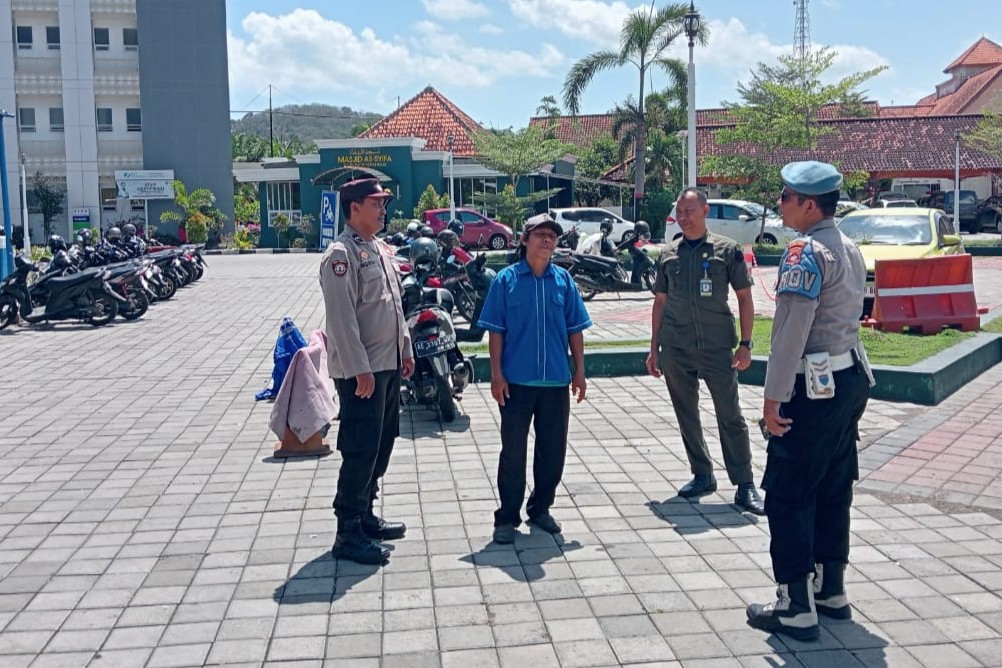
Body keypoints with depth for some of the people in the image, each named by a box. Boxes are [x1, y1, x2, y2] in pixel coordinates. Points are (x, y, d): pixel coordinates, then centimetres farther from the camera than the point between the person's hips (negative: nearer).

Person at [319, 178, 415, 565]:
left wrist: (405, 349, 18)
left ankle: (364, 515, 29)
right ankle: (348, 534, 3)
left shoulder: (379, 249, 14)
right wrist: (360, 370, -23)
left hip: (388, 365, 10)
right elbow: (342, 318, -21)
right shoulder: (342, 254, -15)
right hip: (360, 371, -10)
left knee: (382, 443, 16)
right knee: (360, 450, -6)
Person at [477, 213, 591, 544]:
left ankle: (540, 508, 28)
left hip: (556, 380, 3)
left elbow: (575, 329, 8)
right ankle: (507, 517, 15)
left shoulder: (563, 280, 4)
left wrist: (579, 372, 5)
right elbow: (495, 330, -3)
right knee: (513, 449, 5)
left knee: (553, 449, 11)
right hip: (517, 380, -3)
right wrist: (497, 374, -8)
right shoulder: (506, 279, -3)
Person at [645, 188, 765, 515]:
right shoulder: (668, 254, 9)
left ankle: (745, 485, 6)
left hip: (717, 348, -3)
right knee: (687, 415, 10)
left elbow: (744, 297, 2)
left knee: (730, 416, -2)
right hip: (676, 349, 4)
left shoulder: (727, 249, 0)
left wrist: (745, 344, -5)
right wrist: (654, 348, 10)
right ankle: (702, 476, 24)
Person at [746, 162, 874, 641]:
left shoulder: (806, 252, -16)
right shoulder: (851, 250, 13)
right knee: (833, 490, 17)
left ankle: (797, 608, 2)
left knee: (789, 497, -2)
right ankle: (831, 591, 27)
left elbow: (791, 331, -21)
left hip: (814, 386, -10)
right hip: (851, 378, 10)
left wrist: (774, 396, -19)